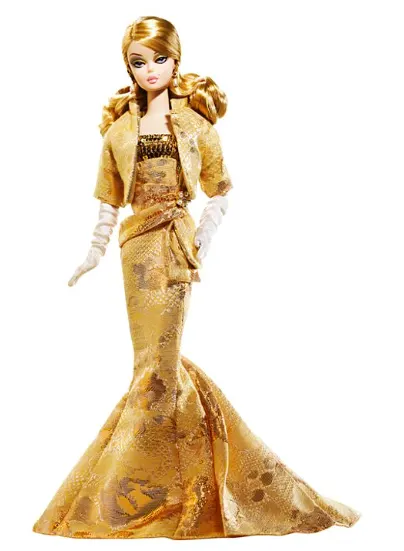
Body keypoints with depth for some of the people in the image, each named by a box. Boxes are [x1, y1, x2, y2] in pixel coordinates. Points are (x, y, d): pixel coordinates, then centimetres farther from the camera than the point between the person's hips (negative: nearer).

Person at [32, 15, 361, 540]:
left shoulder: (195, 119, 6)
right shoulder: (120, 125, 12)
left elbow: (222, 190, 9)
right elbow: (110, 199, 17)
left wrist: (204, 236, -4)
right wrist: (95, 252, 13)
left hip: (176, 243, -3)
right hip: (138, 244, 3)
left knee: (156, 364, -2)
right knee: (158, 363, 4)